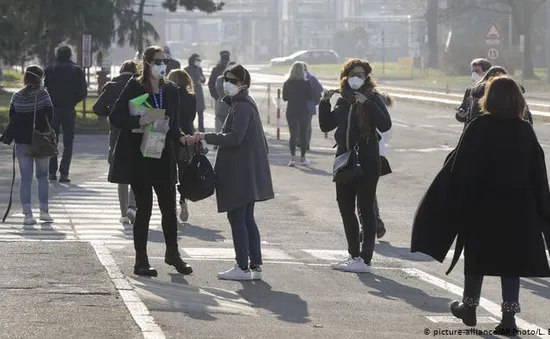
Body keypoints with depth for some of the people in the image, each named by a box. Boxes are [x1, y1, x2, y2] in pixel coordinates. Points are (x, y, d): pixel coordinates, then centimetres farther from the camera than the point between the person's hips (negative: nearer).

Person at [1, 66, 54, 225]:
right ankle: (44, 211, 12)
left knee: (25, 179, 5)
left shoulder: (17, 96, -3)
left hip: (22, 142, 2)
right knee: (42, 176, 13)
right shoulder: (42, 94, -11)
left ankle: (27, 213, -2)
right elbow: (50, 116, -8)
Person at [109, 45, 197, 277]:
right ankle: (141, 261, 8)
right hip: (139, 157, -5)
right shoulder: (134, 88, -7)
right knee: (144, 207, -1)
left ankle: (172, 253, 26)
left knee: (169, 207, 8)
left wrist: (182, 138, -6)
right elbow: (115, 117, -8)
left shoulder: (171, 90, 9)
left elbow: (173, 124, 13)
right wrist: (138, 121, -24)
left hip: (164, 156, 5)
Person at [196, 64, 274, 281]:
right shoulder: (246, 104, 17)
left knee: (237, 217, -5)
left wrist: (207, 137, -15)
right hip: (248, 173, 10)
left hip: (240, 173, -10)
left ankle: (242, 267, -4)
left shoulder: (242, 106, -14)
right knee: (247, 219, 12)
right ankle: (255, 266, 14)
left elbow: (234, 138, -23)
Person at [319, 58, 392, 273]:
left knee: (365, 209, -3)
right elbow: (326, 126, 13)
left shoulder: (373, 99, -5)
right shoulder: (343, 100, 11)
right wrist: (325, 103, 1)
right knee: (346, 209, 11)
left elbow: (385, 125, -18)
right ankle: (354, 255, 22)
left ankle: (365, 259, -2)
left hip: (366, 162, -6)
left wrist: (367, 104, -24)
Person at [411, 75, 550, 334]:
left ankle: (469, 306, 27)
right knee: (512, 260, 6)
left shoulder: (479, 127, -12)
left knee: (477, 255, 14)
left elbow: (459, 167, -13)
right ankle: (509, 317, 0)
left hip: (481, 206, -2)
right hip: (517, 209, 2)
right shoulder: (526, 131, -2)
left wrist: (452, 203, -6)